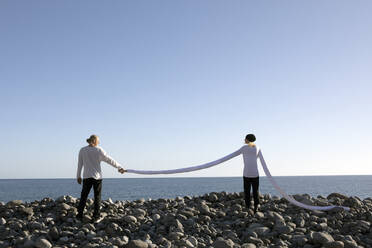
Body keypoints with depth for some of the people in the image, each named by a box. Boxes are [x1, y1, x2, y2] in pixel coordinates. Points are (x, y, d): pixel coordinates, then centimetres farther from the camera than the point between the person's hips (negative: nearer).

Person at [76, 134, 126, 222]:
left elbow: (80, 164, 8)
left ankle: (79, 215, 7)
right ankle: (96, 216, 6)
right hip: (97, 177, -2)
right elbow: (109, 160, -3)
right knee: (97, 197, 6)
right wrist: (119, 167, 4)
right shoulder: (99, 150, -6)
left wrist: (78, 176, 17)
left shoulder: (82, 150, 3)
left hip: (86, 177, 3)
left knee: (84, 196, 9)